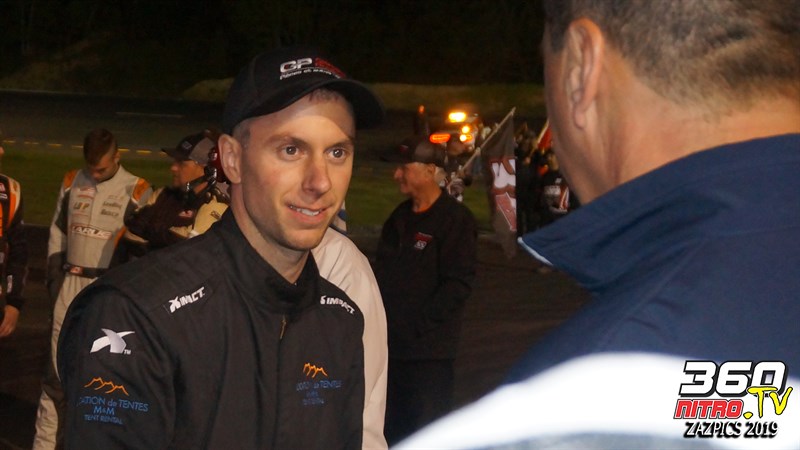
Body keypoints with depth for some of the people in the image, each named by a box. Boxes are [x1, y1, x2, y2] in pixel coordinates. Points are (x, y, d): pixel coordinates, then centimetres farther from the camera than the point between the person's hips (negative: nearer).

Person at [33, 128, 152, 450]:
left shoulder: (137, 191, -5)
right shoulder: (71, 183, 8)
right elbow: (57, 235, 14)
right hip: (71, 284, 3)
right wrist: (54, 278, 7)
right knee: (57, 366, 4)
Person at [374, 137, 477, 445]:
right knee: (393, 427, 15)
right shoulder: (400, 217, 14)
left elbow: (459, 284, -16)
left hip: (429, 350, -7)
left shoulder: (456, 219, -10)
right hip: (392, 344, 7)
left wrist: (418, 324, -18)